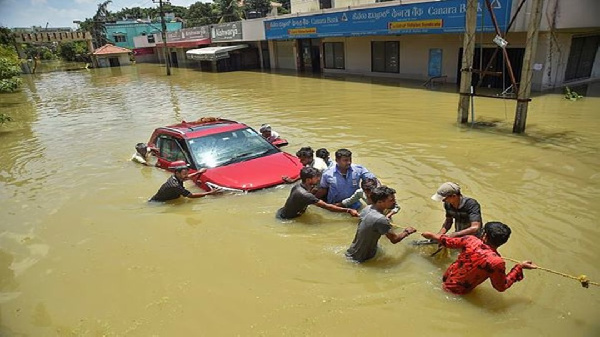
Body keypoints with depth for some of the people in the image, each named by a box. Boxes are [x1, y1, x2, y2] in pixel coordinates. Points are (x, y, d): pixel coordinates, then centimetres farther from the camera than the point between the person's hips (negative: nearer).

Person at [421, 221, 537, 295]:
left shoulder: (470, 240, -21)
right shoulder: (497, 263, -29)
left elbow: (449, 242, -3)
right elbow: (501, 287, -12)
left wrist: (432, 235, 16)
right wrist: (520, 267, -10)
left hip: (447, 278, 3)